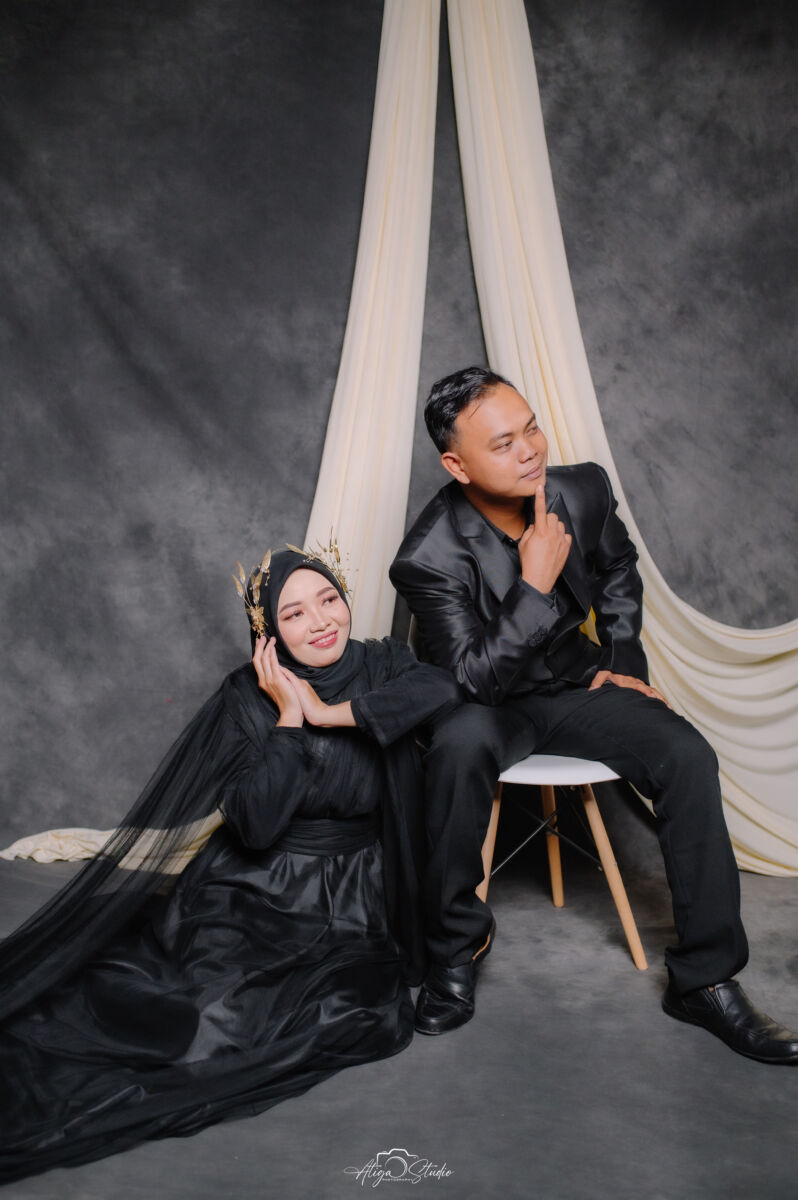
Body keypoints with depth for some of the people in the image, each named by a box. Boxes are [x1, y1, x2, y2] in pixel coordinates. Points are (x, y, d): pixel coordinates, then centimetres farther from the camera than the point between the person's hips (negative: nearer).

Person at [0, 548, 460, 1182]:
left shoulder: (379, 666, 0)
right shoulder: (248, 695, -4)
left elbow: (442, 688, -25)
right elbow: (256, 825, -14)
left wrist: (328, 713, -19)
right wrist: (290, 717, -16)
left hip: (350, 905, 2)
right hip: (255, 890, -1)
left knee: (366, 1010, -25)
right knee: (219, 1003, -25)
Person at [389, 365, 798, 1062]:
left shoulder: (584, 489, -8)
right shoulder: (429, 558, -23)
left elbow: (618, 570, 14)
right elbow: (476, 677, -24)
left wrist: (623, 659, 7)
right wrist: (536, 583, -31)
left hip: (575, 684, 4)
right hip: (491, 705, -4)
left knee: (689, 756, -20)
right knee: (460, 746, -39)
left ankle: (706, 979, -7)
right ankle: (457, 941, -13)